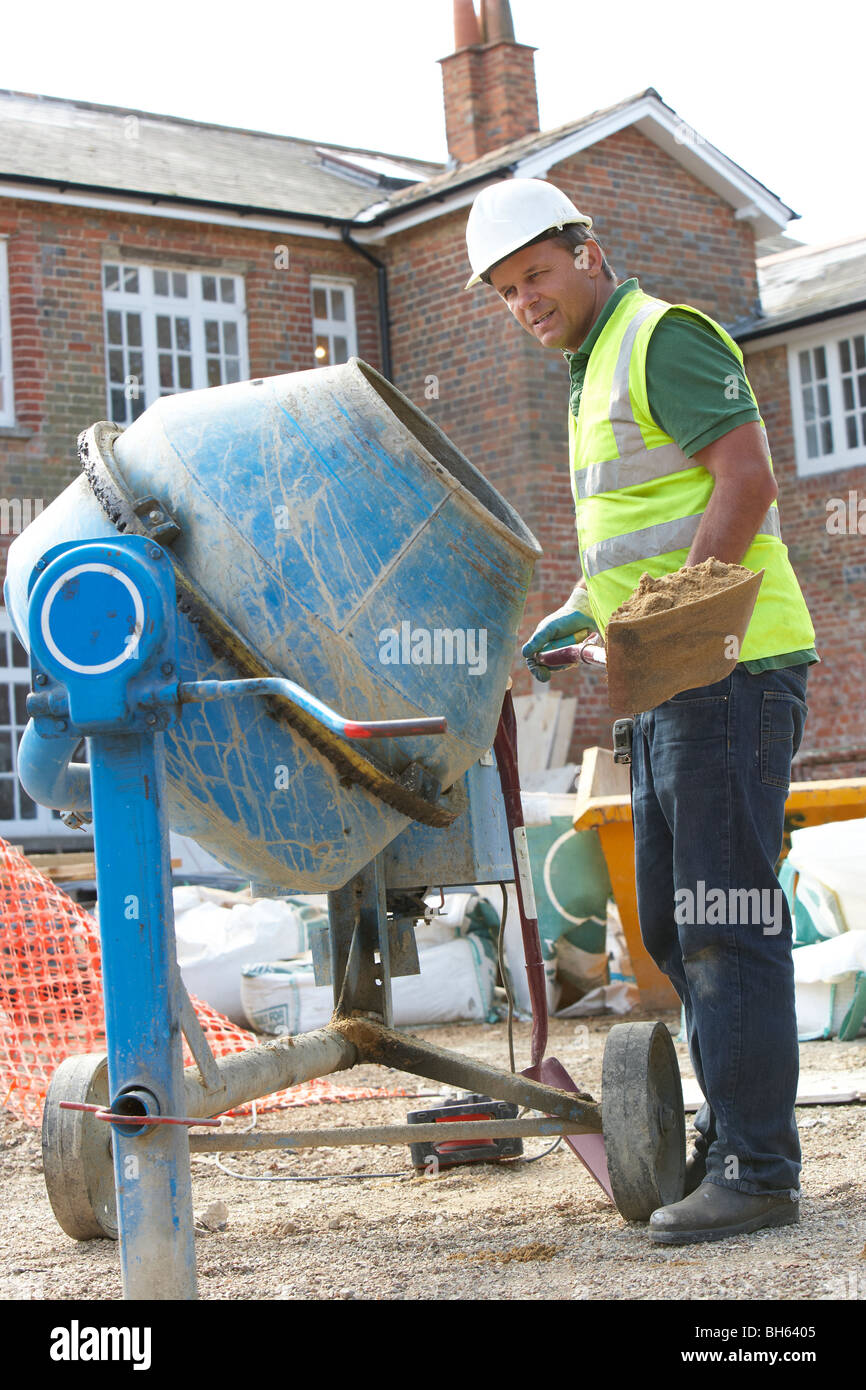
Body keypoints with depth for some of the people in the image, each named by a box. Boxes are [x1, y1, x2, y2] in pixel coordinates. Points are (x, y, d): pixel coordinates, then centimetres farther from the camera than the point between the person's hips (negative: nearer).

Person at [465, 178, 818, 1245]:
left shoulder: (663, 335, -8)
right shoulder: (596, 372, 22)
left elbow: (746, 482, -19)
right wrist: (580, 614, 17)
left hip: (729, 667, -10)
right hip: (673, 684, 10)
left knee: (725, 919, -9)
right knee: (673, 923, 13)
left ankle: (757, 1169, -4)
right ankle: (733, 1132, 22)